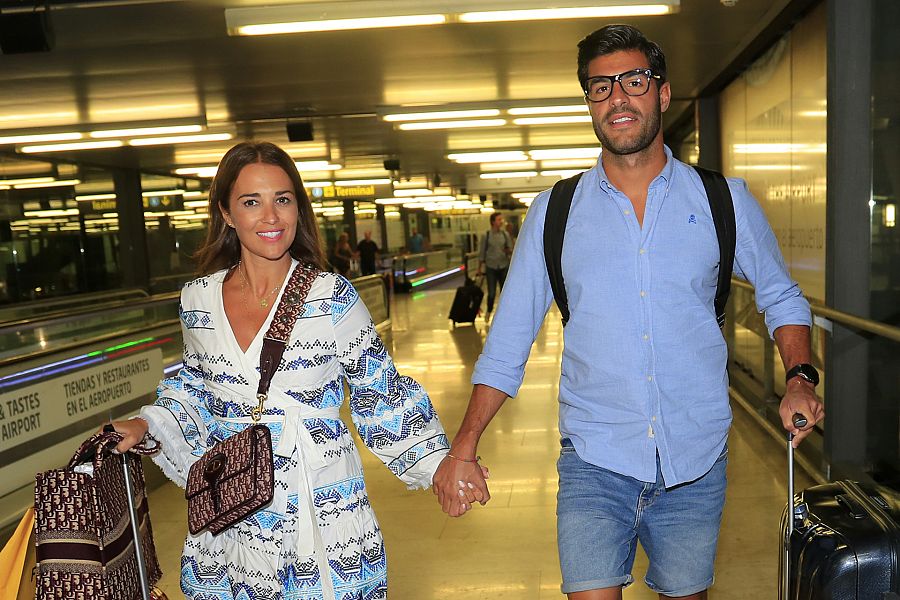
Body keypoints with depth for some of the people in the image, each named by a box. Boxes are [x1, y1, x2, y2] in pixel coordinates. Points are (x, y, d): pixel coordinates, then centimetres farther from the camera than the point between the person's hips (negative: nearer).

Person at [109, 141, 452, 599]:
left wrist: (436, 464, -7)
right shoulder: (197, 300, 0)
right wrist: (147, 425, 3)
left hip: (323, 517, -3)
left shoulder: (332, 297, -9)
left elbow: (380, 391, -2)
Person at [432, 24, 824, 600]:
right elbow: (509, 340, 2)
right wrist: (464, 448, -4)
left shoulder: (724, 201, 2)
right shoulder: (555, 212, 1)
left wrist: (801, 377, -4)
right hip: (594, 464, -1)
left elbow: (781, 298, 15)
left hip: (696, 466, 1)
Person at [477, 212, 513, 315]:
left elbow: (510, 250, 8)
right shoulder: (486, 235, -4)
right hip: (491, 267, -2)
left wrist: (508, 251, -16)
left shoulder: (505, 234, 3)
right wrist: (480, 268, 4)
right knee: (491, 293, -2)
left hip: (503, 267, 2)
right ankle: (489, 312, 20)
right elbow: (482, 252, 2)